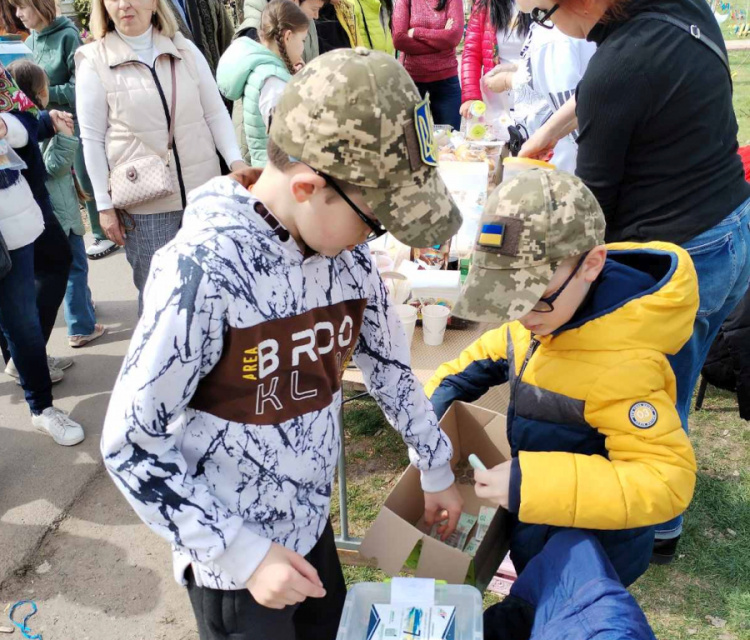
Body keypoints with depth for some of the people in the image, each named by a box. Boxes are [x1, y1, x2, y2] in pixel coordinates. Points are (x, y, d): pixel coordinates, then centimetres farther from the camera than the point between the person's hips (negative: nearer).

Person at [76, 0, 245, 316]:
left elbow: (216, 113, 7)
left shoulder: (186, 49, 6)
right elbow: (92, 138, -1)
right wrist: (104, 205, -3)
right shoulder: (94, 61, -1)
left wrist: (235, 160, -7)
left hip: (203, 193, 3)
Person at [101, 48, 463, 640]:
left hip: (311, 519, 6)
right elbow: (130, 446, -19)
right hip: (231, 550, -5)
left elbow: (389, 363, 6)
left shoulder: (346, 251, -9)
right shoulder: (205, 269, -27)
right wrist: (243, 552, -21)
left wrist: (437, 468, 14)